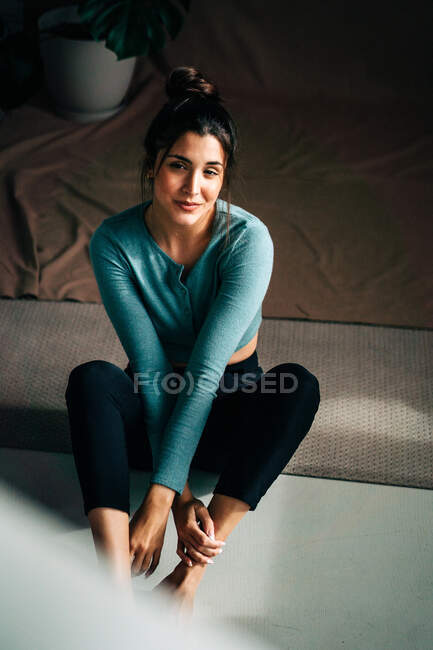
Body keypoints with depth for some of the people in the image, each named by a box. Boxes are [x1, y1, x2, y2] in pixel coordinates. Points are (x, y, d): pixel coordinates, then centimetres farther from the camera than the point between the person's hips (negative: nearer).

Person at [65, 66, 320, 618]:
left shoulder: (248, 240, -22)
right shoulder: (113, 243, -18)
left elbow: (207, 371, -28)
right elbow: (151, 368, -22)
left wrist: (160, 499, -32)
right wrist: (181, 496, -29)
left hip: (228, 407, 0)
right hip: (154, 404, 1)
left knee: (300, 387, -32)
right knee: (90, 378, -31)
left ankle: (187, 580, -36)